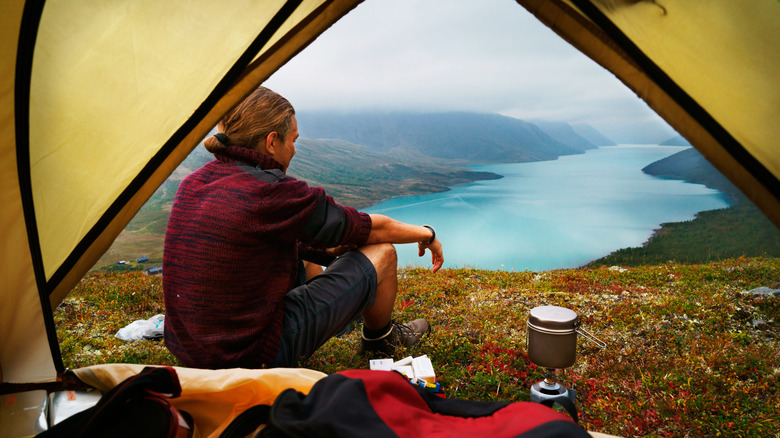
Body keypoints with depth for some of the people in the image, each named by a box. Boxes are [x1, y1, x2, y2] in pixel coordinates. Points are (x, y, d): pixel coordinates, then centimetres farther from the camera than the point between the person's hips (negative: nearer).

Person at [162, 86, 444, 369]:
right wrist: (426, 233, 8)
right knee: (382, 253, -1)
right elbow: (373, 229, -10)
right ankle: (379, 338, 29)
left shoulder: (194, 183, 2)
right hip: (257, 358, -8)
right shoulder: (270, 192, -23)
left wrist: (325, 250, 19)